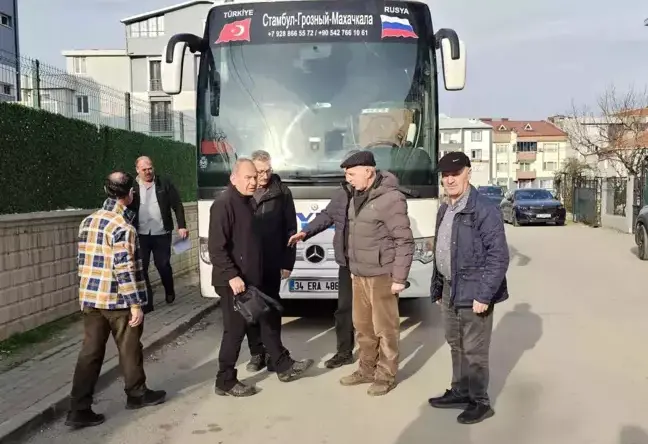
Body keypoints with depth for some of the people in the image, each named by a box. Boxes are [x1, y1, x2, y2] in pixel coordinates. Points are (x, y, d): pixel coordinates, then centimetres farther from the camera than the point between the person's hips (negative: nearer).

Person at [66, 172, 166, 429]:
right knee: (129, 349, 12)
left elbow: (83, 261, 13)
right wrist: (136, 304, -15)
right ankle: (137, 394, 29)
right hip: (117, 300, -7)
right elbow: (124, 269, -20)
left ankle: (79, 409, 10)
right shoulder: (122, 226, -17)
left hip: (90, 298, 7)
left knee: (90, 352, 9)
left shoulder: (89, 221, 8)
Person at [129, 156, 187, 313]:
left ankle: (169, 291, 36)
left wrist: (182, 226, -7)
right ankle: (146, 301, 13)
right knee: (140, 268, 2)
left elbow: (177, 205, -1)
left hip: (161, 234, -1)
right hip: (140, 235, 1)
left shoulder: (164, 183, -1)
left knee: (163, 265, 9)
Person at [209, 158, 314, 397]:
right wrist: (232, 276, -27)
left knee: (269, 320, 16)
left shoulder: (248, 202, 13)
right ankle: (226, 382, 15)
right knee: (235, 330, 0)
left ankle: (284, 367, 30)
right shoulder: (223, 204, -17)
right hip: (234, 281, -10)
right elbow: (216, 247, -22)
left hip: (253, 278, 10)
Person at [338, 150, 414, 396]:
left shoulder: (390, 198, -16)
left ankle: (386, 376, 19)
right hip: (359, 275, 8)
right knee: (362, 326, 18)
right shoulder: (357, 196, 9)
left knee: (385, 329, 4)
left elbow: (404, 241, -16)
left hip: (381, 276, -8)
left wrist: (399, 277, -16)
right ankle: (367, 369, 33)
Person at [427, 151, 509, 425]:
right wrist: (437, 287, 17)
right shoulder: (444, 210, 12)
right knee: (456, 345, 19)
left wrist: (484, 295, -21)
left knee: (474, 350, 3)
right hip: (449, 290, 8)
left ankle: (480, 402, 18)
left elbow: (499, 256, -18)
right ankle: (460, 391, 34)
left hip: (472, 292, -8)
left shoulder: (484, 210, -15)